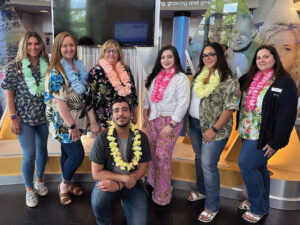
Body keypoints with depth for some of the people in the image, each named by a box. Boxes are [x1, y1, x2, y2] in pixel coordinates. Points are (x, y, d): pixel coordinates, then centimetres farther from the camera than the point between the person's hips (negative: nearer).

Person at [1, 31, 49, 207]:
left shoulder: (46, 65, 2)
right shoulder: (15, 66, -5)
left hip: (44, 116, 3)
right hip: (24, 118, -3)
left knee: (42, 149, 14)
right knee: (30, 154, -4)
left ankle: (39, 180, 38)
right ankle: (29, 189, 19)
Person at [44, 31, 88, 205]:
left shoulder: (79, 66, 7)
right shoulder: (56, 71, -16)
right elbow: (58, 101, -21)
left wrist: (77, 122, 14)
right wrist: (71, 125, -20)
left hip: (76, 118, 7)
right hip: (63, 121, -7)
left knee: (68, 152, 18)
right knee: (78, 154, -5)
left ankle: (67, 184, 35)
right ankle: (65, 184, 21)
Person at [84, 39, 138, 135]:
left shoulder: (126, 70, 9)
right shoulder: (95, 71, -2)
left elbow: (134, 95, 15)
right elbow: (89, 98, -5)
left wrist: (135, 117, 13)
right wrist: (93, 123, -10)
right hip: (104, 124, -3)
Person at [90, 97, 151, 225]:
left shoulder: (141, 138, -8)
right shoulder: (102, 138, -13)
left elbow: (141, 171, -4)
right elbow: (96, 173, -11)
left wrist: (119, 185, -18)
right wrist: (125, 178, -19)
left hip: (131, 183, 2)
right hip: (109, 180, -1)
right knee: (98, 200, -33)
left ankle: (125, 203, 19)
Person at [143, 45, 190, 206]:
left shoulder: (181, 78, -9)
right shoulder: (155, 76, 11)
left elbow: (182, 104, -15)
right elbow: (147, 96, 13)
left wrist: (171, 126, -17)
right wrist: (145, 117, 6)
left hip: (170, 120, -5)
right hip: (153, 119, 6)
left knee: (163, 156, -4)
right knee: (152, 152, 10)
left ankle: (162, 195, 11)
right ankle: (152, 182, 32)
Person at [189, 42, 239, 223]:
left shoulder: (228, 80, -13)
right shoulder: (199, 76, 10)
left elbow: (230, 108, -16)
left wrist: (214, 129, -18)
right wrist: (188, 120, 10)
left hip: (213, 128, -7)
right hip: (194, 124, 7)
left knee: (208, 164, -4)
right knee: (199, 159, 19)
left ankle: (212, 207, 13)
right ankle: (202, 190, 41)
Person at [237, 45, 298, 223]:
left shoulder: (285, 82, -12)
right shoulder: (251, 79, 9)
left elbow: (288, 115, -16)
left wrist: (275, 143, -17)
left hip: (264, 137, -7)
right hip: (248, 134, 7)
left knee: (246, 164, -8)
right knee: (259, 168, 16)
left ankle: (259, 208, 12)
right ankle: (260, 202, 34)